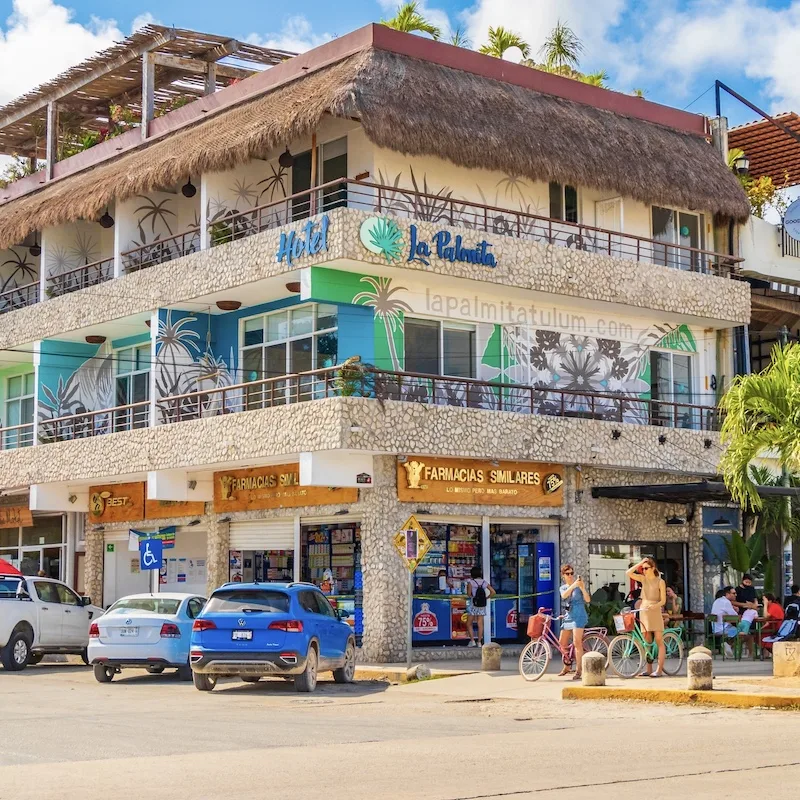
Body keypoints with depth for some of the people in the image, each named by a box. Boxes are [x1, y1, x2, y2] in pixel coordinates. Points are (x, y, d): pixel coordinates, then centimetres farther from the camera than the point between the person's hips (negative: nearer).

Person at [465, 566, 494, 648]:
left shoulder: (471, 582, -8)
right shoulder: (484, 582, 5)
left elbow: (469, 593, -18)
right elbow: (493, 592, 4)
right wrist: (486, 598, 9)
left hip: (473, 604, -4)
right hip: (482, 605, 4)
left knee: (469, 624, 7)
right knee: (480, 624, 5)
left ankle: (472, 641, -3)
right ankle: (479, 642, 4)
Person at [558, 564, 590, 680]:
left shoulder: (579, 585, 1)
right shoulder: (562, 588, 12)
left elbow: (587, 600, -10)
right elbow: (564, 595, -12)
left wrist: (582, 588, -26)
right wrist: (573, 585, -27)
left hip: (579, 616, -6)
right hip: (568, 616, 6)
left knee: (577, 642, -16)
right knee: (562, 643, 10)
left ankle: (578, 670, -16)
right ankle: (567, 665, 30)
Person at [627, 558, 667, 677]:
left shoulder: (660, 581, -2)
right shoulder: (643, 579, 9)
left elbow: (663, 600, -5)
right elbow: (628, 573, -2)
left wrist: (655, 605, -24)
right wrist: (639, 563, -5)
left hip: (655, 611, -4)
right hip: (644, 611, 4)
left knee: (659, 641, -5)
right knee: (647, 642, 7)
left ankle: (659, 670, -6)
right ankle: (648, 669, 13)